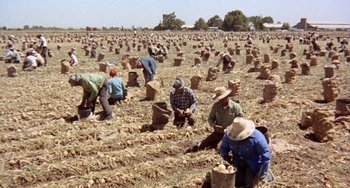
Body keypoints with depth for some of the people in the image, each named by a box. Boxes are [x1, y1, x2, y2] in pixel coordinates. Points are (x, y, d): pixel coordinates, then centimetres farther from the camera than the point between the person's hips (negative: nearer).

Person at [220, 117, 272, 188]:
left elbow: (266, 156, -24)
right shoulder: (228, 135, -16)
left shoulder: (257, 137, -29)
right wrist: (225, 155, -22)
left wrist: (259, 175, -23)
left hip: (254, 162, -4)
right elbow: (223, 147, 2)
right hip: (239, 162, 4)